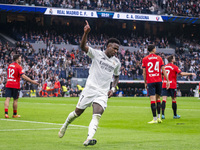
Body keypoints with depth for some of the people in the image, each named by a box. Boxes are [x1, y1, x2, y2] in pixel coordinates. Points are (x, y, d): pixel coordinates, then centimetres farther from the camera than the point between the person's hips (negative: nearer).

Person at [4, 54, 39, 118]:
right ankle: (15, 114, 18)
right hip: (15, 85, -5)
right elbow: (23, 76, -19)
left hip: (8, 85, 5)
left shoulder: (9, 65, 11)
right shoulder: (18, 67, -10)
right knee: (15, 100, 8)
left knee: (7, 99, -3)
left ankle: (6, 113, -16)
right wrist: (32, 81, -18)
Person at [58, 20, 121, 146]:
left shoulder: (117, 63, 10)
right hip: (90, 89, -2)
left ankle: (89, 138, -33)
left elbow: (116, 76, 26)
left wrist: (113, 89, 8)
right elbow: (83, 47, -17)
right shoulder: (97, 54, -2)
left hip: (103, 93, 2)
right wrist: (86, 33, -33)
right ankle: (65, 125, 39)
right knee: (78, 112, 10)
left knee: (97, 115, -20)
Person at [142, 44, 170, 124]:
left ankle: (155, 119, -7)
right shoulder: (159, 58, 5)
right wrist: (167, 81, 5)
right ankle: (159, 117, 13)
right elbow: (163, 70, 2)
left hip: (150, 81, -2)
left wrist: (145, 83, 9)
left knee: (152, 100, -5)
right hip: (158, 81, 2)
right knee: (158, 99, 15)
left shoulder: (145, 59, 1)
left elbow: (144, 72, 1)